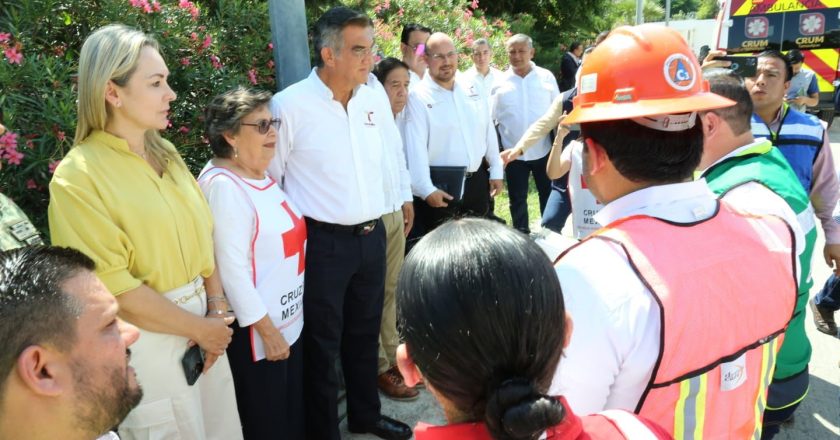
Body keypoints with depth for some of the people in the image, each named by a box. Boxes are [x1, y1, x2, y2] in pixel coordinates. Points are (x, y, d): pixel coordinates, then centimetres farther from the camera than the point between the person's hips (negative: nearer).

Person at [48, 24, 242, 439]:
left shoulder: (165, 153, 5)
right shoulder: (79, 177, -17)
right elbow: (114, 289, -19)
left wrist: (216, 309, -2)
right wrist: (198, 328, -12)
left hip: (203, 321, 7)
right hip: (147, 340, -6)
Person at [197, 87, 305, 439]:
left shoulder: (260, 175, 7)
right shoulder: (223, 186, -21)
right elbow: (232, 268, -23)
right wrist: (266, 329, -18)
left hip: (289, 318, 9)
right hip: (256, 330, -8)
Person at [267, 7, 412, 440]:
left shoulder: (375, 100, 1)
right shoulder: (290, 105, -15)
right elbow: (267, 180, -7)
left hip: (372, 236, 6)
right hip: (322, 242, -5)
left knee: (365, 333, 21)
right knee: (322, 342, 10)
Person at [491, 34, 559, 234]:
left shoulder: (546, 77, -2)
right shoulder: (500, 82, -1)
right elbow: (493, 120, 4)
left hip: (544, 151, 0)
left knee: (549, 196, 11)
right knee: (517, 200, 13)